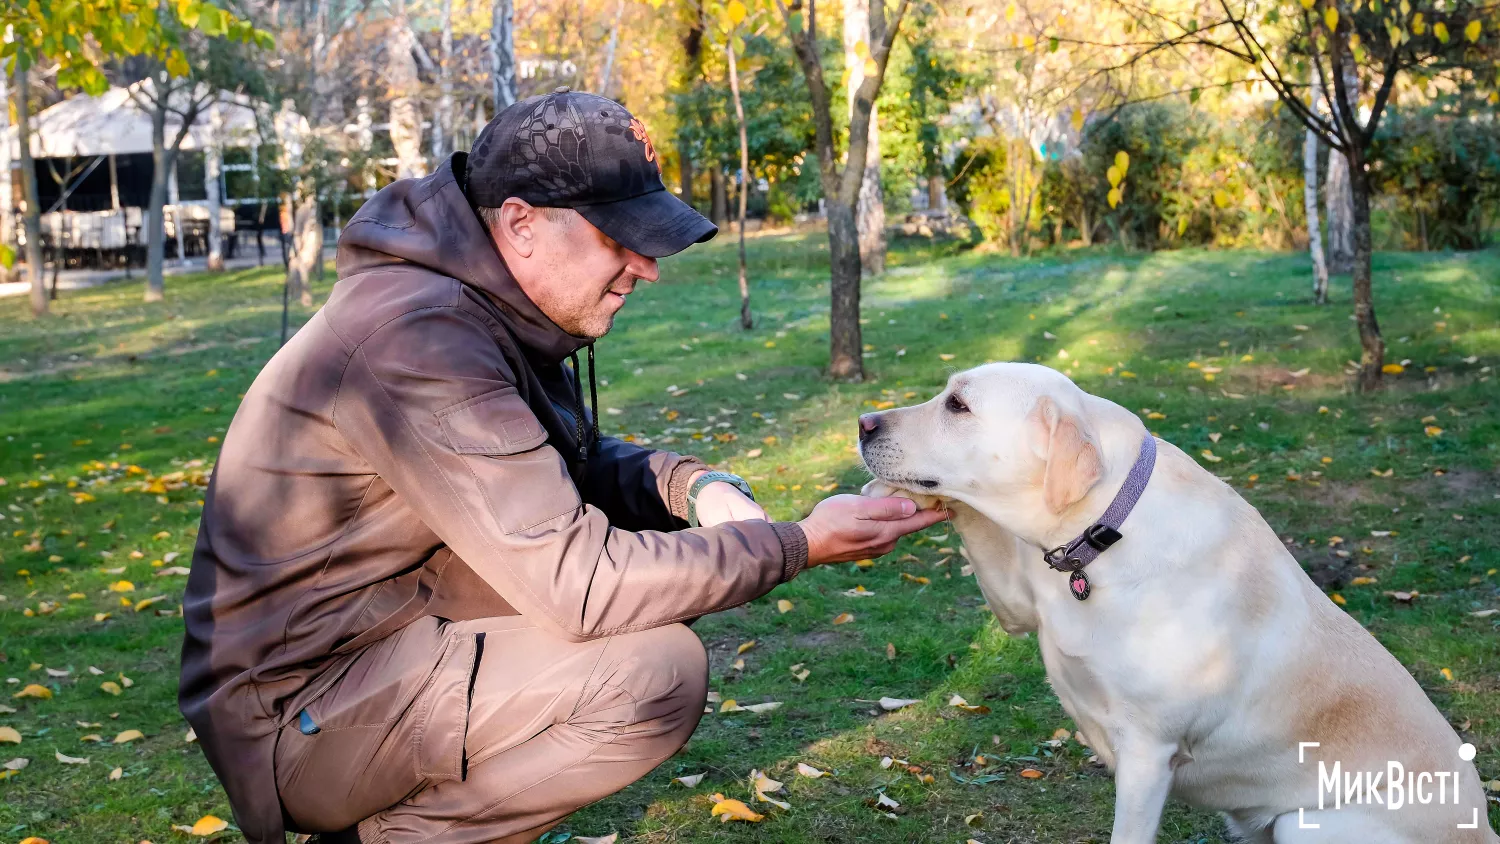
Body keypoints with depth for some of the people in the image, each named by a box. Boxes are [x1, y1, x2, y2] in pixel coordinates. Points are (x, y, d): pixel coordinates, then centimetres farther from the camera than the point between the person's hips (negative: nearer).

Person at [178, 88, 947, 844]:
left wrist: (690, 486, -5)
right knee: (658, 671, -24)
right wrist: (800, 546, -21)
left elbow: (578, 465, 17)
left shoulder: (497, 309, 4)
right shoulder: (418, 338, -26)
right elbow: (577, 581, -29)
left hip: (393, 635, 10)